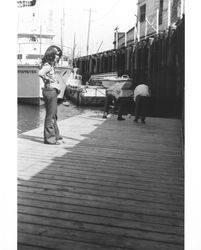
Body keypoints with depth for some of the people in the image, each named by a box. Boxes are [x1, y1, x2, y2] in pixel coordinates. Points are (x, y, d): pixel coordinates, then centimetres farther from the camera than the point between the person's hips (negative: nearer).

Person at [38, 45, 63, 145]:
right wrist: (48, 79, -18)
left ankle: (56, 137, 25)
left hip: (53, 91, 10)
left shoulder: (51, 65, 17)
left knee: (53, 115, 16)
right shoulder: (47, 65, -13)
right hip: (50, 91, -10)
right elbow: (40, 73, -33)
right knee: (50, 116, -5)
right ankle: (49, 138, 2)